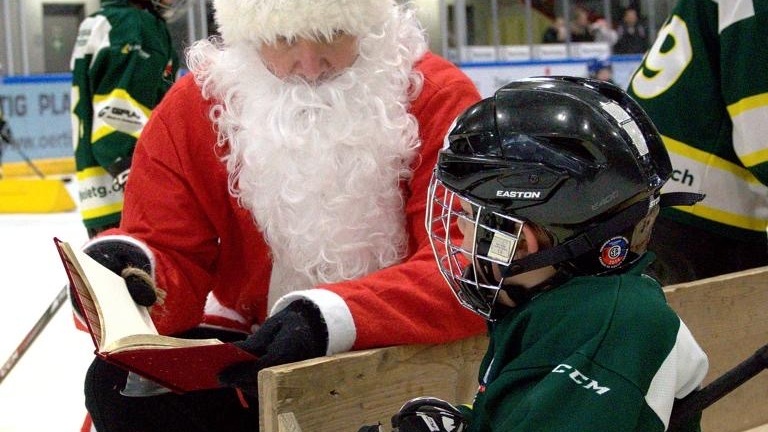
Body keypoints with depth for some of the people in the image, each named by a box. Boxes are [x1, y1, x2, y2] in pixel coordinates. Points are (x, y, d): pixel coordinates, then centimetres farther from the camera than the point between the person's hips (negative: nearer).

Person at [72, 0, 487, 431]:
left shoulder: (437, 100, -15)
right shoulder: (194, 109, -7)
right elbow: (171, 260, -7)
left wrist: (335, 318, -42)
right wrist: (134, 270, -33)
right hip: (252, 345, 4)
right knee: (120, 384, -19)